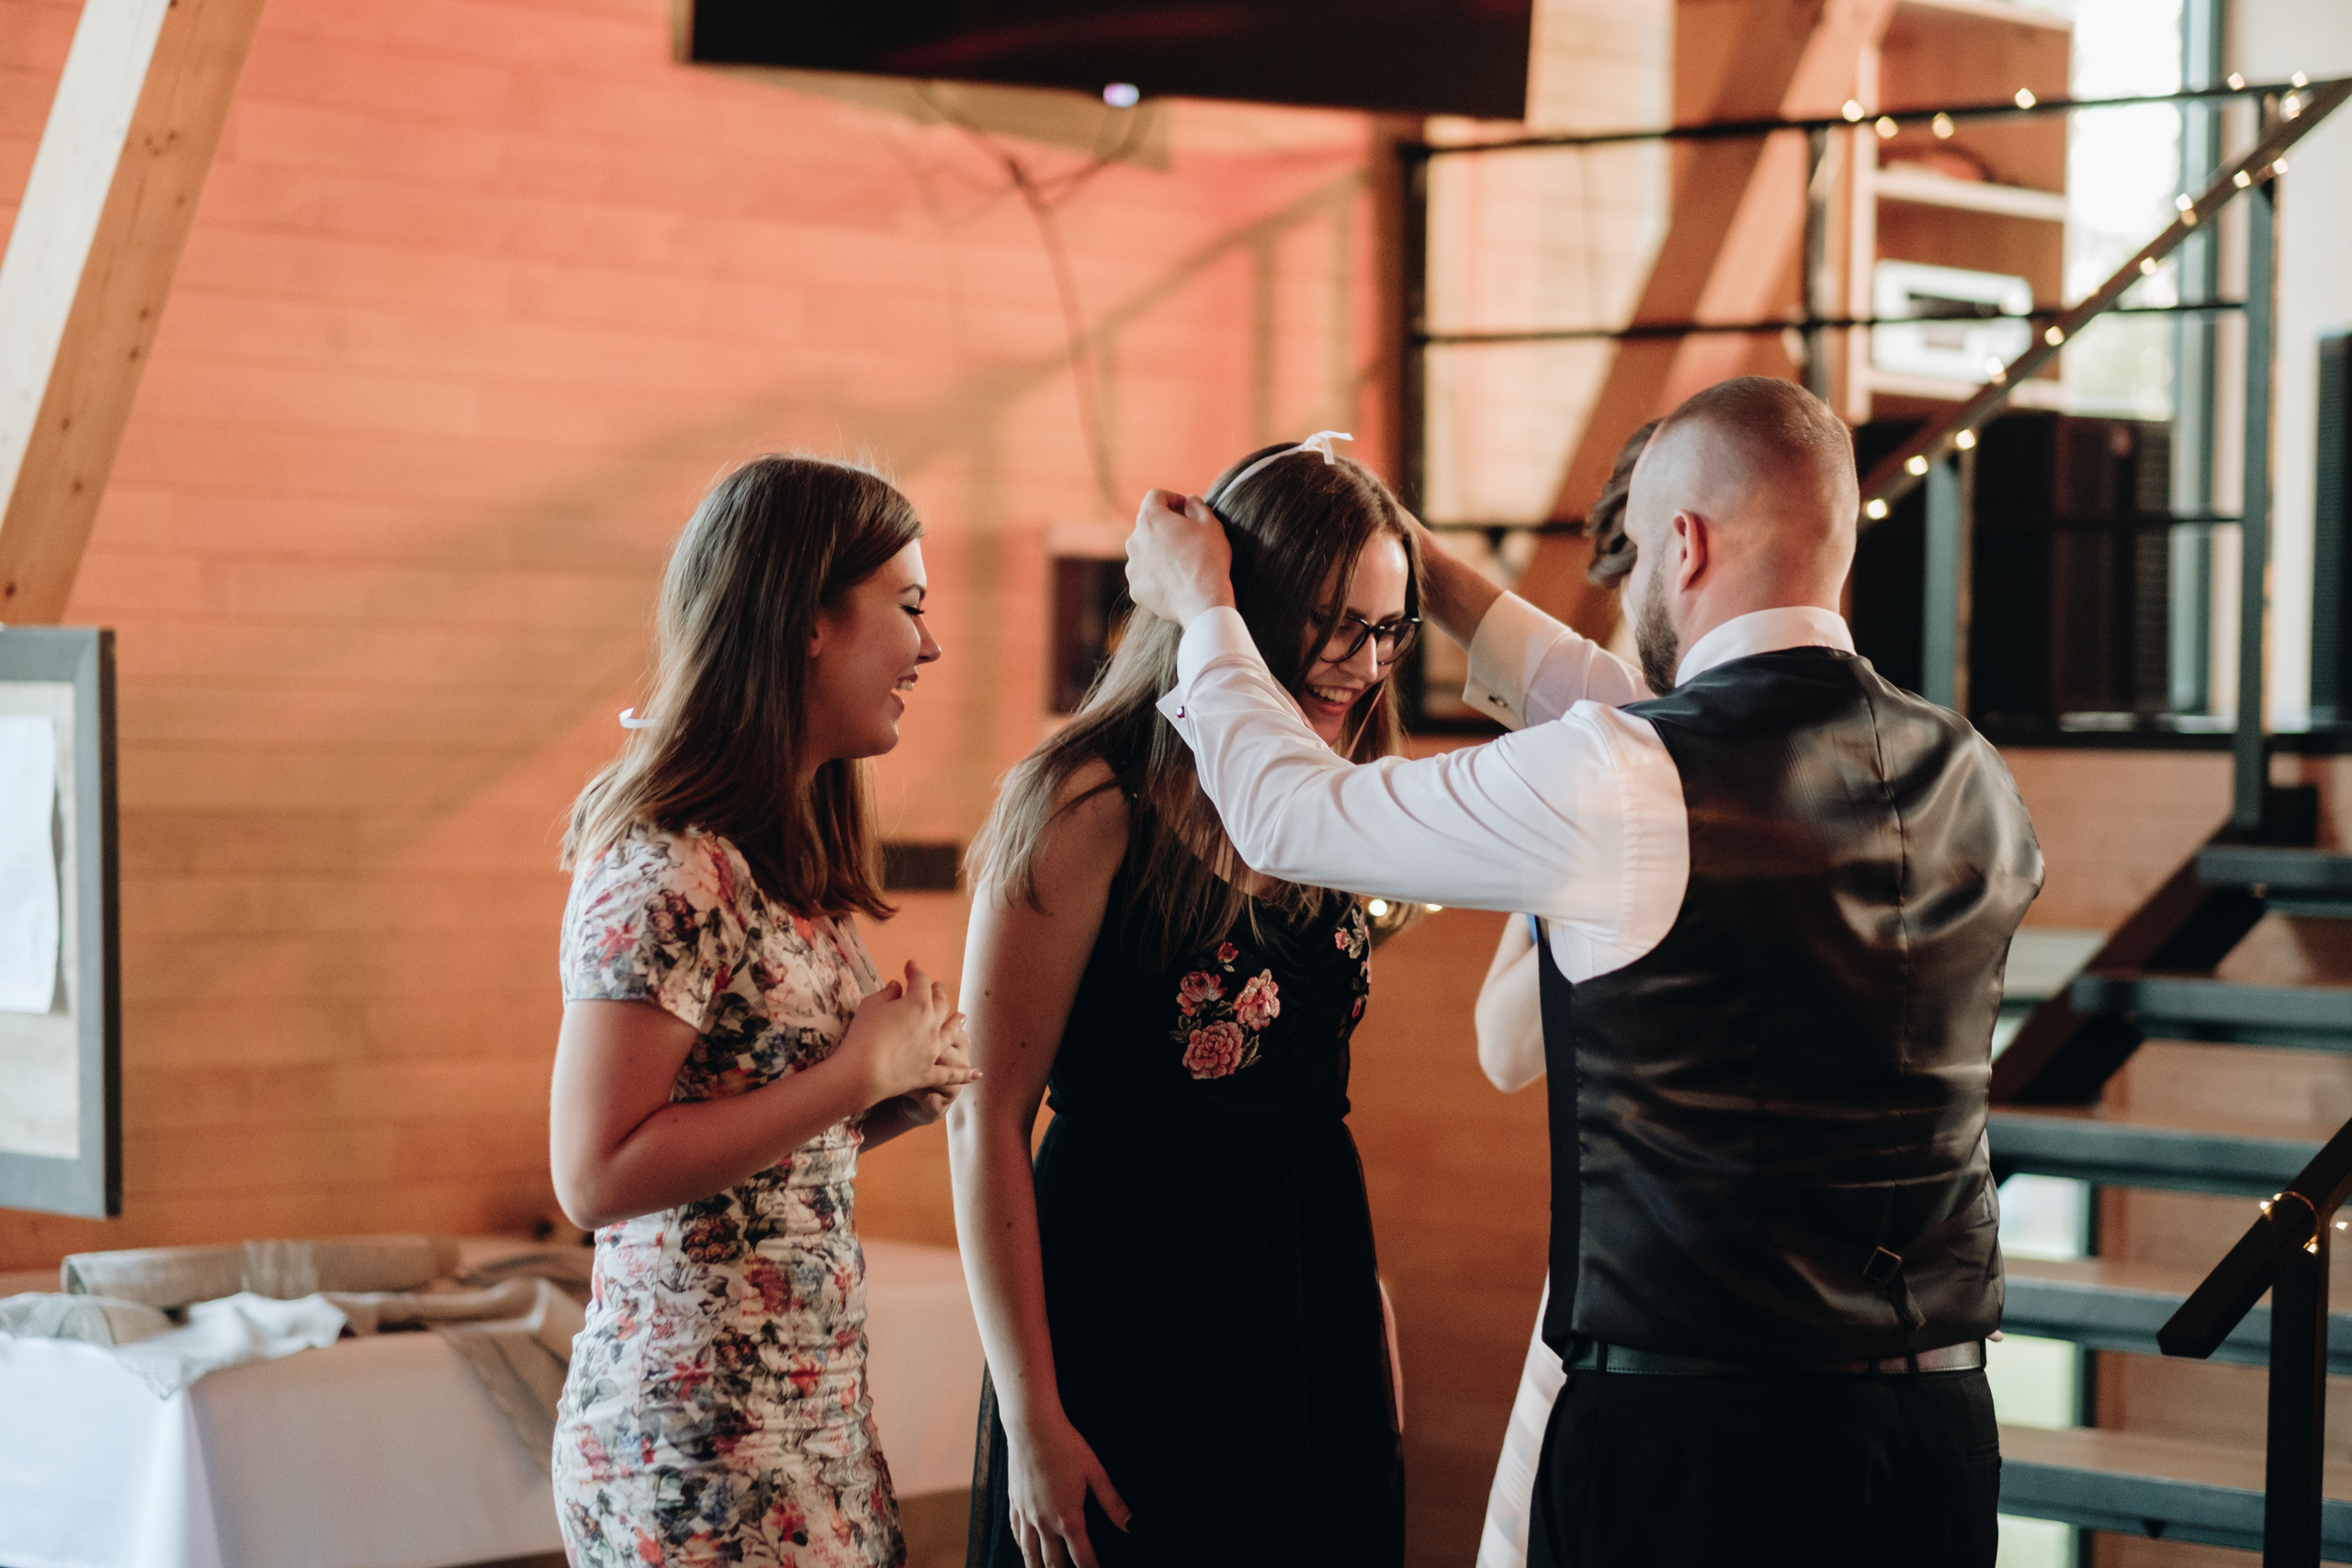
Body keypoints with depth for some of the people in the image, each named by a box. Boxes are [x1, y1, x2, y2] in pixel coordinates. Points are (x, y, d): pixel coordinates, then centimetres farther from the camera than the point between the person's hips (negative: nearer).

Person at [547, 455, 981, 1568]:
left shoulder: (788, 858, 12)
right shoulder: (666, 869, -16)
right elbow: (596, 1175, -21)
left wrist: (901, 1096, 1)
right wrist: (858, 1076, -17)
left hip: (809, 1420, 9)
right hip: (698, 1443, -9)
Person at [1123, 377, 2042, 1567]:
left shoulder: (1614, 789, -15)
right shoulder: (1970, 784, 5)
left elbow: (1289, 817, -1)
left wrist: (1199, 607, 17)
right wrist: (1448, 586, 29)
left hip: (1695, 1437, -6)